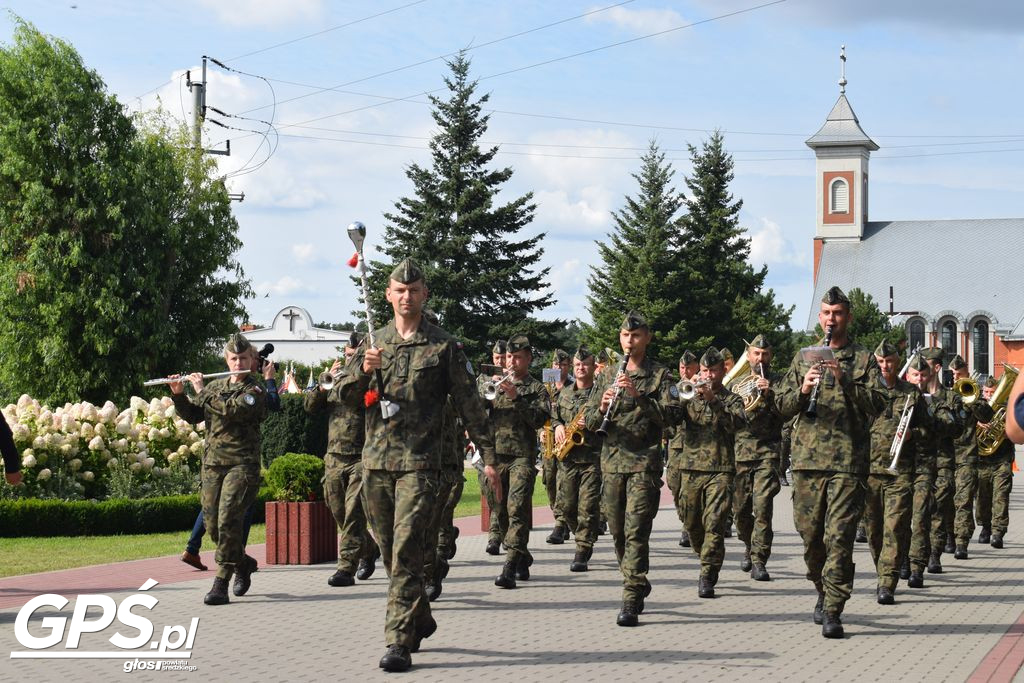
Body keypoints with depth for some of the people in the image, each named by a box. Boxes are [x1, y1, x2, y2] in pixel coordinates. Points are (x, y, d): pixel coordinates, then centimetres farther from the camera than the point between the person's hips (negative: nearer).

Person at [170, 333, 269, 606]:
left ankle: (221, 584, -14)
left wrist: (202, 390, -11)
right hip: (212, 464, 6)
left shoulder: (255, 390, -3)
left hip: (242, 464, -6)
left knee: (228, 522, -16)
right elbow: (193, 415, 15)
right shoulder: (216, 386, 16)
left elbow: (232, 410, -20)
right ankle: (243, 563, 31)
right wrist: (178, 395, -2)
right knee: (213, 525, 6)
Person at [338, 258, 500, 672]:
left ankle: (399, 642, -14)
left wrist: (488, 456, -2)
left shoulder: (444, 347, 2)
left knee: (406, 550, -13)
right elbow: (346, 397, 8)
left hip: (419, 462, -5)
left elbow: (469, 405, 2)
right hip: (375, 460, 5)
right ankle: (421, 619, 31)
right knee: (389, 551, 12)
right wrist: (363, 370, -13)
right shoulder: (373, 344, 13)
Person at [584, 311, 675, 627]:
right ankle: (638, 584, 26)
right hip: (612, 460, 5)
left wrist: (639, 396, -21)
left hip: (644, 461, -5)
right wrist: (602, 408, -11)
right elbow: (589, 421, 11)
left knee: (636, 531, -13)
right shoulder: (608, 375, 15)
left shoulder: (659, 375, 3)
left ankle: (631, 601, -16)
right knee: (617, 530, 9)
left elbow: (667, 417, -9)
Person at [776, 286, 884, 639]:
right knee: (810, 534, 7)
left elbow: (876, 404, -4)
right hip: (807, 458, 3)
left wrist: (845, 381, -17)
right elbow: (783, 406, 12)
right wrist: (803, 390, -9)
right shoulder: (803, 358, 16)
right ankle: (824, 592, 29)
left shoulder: (863, 359, 8)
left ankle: (832, 611, -9)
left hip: (848, 460, -3)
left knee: (839, 536, -10)